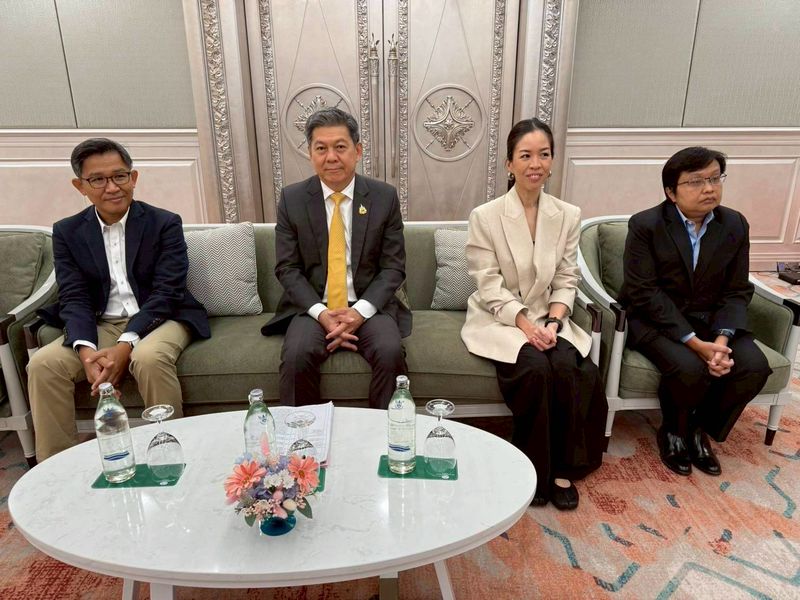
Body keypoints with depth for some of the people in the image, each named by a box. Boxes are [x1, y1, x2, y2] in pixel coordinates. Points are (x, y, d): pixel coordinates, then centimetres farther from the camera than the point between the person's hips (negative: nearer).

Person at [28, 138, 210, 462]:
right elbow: (73, 298, -1)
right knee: (42, 364, -19)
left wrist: (126, 345, -24)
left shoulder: (165, 223, -3)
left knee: (149, 358, -34)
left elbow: (166, 292, -11)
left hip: (159, 318, -3)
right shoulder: (67, 232, 7)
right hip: (99, 325, 4)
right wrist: (86, 349, -22)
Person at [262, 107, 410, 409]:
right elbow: (287, 268, 0)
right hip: (313, 308, 0)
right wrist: (320, 313, -16)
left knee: (391, 353, -27)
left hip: (368, 307, 0)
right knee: (296, 357, -28)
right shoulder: (291, 198, 0)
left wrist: (360, 310, -17)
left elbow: (393, 267, -1)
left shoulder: (385, 197, 0)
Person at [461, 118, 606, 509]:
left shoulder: (568, 215, 4)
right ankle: (534, 470, -7)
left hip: (548, 319, 3)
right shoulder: (485, 216, -8)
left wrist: (553, 322, -14)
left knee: (574, 370, -25)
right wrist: (525, 324, -22)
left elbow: (566, 281, 3)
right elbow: (490, 287, -11)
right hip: (500, 320, -3)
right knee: (536, 368, -29)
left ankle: (563, 468, -5)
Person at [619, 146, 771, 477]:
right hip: (654, 319, -5)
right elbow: (644, 293, -18)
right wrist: (695, 343, -24)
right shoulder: (645, 225, -13)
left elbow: (737, 292, 1)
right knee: (690, 368, -30)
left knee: (754, 366, -19)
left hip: (709, 319, 5)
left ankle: (700, 429, 8)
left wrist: (721, 339, -18)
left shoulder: (735, 225, 2)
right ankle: (673, 431, 5)